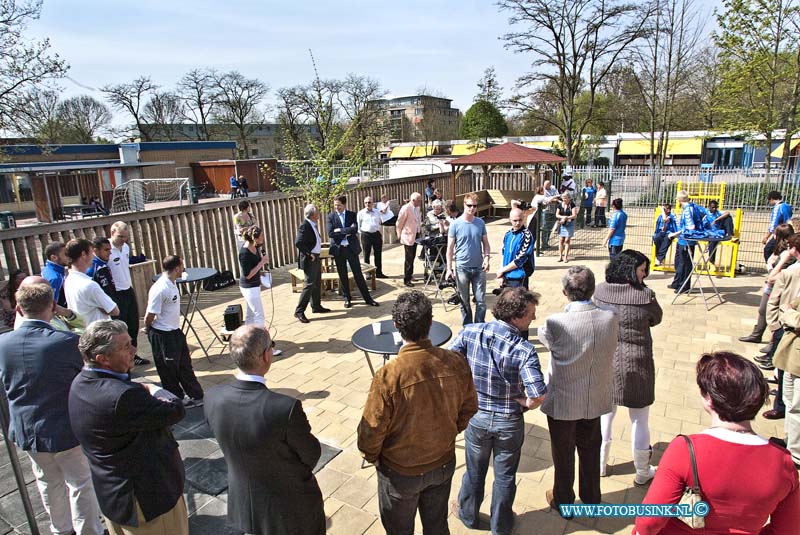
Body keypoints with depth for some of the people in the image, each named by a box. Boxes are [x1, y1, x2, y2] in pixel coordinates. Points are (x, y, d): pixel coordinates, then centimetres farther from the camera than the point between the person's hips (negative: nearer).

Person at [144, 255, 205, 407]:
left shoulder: (172, 283, 2)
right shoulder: (160, 289, -27)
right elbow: (150, 315, -20)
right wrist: (148, 330, -2)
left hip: (175, 332, 9)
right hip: (162, 336, -9)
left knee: (185, 365, 17)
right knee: (169, 369, 10)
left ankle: (196, 395, 29)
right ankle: (177, 400, 26)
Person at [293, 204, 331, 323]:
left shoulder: (314, 225, 8)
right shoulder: (304, 226, -19)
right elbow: (298, 243, -27)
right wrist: (309, 254, -21)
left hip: (316, 258, 10)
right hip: (309, 259, -10)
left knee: (317, 283, 18)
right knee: (309, 285, -9)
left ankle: (316, 306, 31)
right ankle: (299, 311, -4)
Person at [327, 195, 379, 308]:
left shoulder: (352, 215, 2)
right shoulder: (331, 216, 0)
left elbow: (355, 229, -15)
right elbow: (330, 234, -11)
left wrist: (340, 230, -15)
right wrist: (347, 232, -12)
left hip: (351, 248, 0)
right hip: (338, 249, 0)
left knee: (358, 274, 4)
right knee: (343, 276, 9)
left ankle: (368, 298, 10)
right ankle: (347, 299, 21)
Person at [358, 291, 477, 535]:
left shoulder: (388, 376, -33)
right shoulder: (456, 363, -20)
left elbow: (372, 430, -21)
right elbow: (469, 408, -4)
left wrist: (371, 457, 1)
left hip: (400, 472, -3)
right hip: (444, 464, 4)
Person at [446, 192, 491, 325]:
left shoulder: (480, 223, 3)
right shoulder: (456, 224, -5)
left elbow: (485, 243, 10)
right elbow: (450, 248, -3)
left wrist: (486, 257, -8)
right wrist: (449, 268, -7)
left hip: (479, 268, 2)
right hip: (462, 268, -2)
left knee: (481, 301, 3)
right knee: (464, 301, 10)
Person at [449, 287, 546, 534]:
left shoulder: (470, 332, -18)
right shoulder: (524, 350, -26)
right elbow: (538, 395, -31)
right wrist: (525, 403, -8)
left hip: (476, 416, 2)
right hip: (509, 422, -2)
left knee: (475, 470, 26)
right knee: (505, 476, 23)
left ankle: (468, 514, 49)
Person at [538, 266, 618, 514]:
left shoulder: (555, 323, -31)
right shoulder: (611, 318, -18)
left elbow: (543, 335, -8)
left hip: (563, 402, -3)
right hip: (596, 399, 4)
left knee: (563, 454, 20)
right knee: (590, 449, 27)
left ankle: (563, 501, 41)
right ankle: (591, 497, 48)